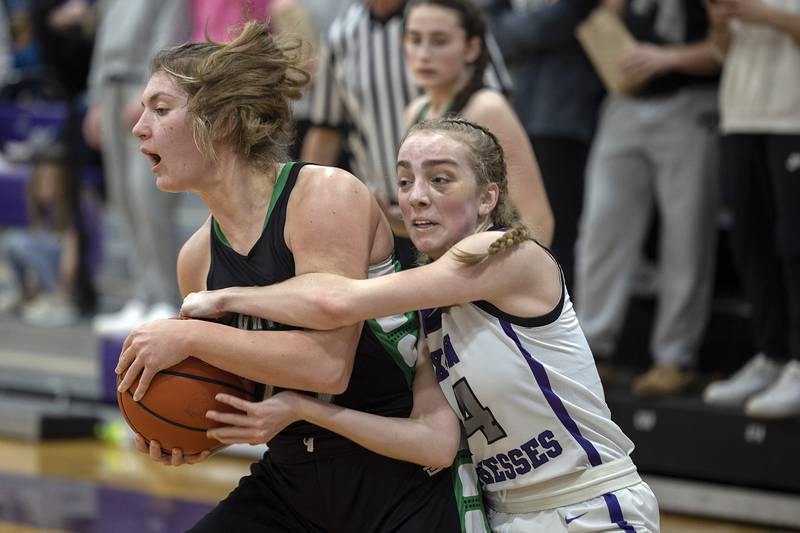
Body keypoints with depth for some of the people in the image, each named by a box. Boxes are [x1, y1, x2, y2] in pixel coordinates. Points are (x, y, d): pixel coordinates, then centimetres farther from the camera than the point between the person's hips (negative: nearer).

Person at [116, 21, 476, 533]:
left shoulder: (327, 196, -15)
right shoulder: (198, 259, 5)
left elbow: (327, 362, -25)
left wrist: (189, 337, -20)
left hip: (406, 482, -7)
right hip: (293, 479, 7)